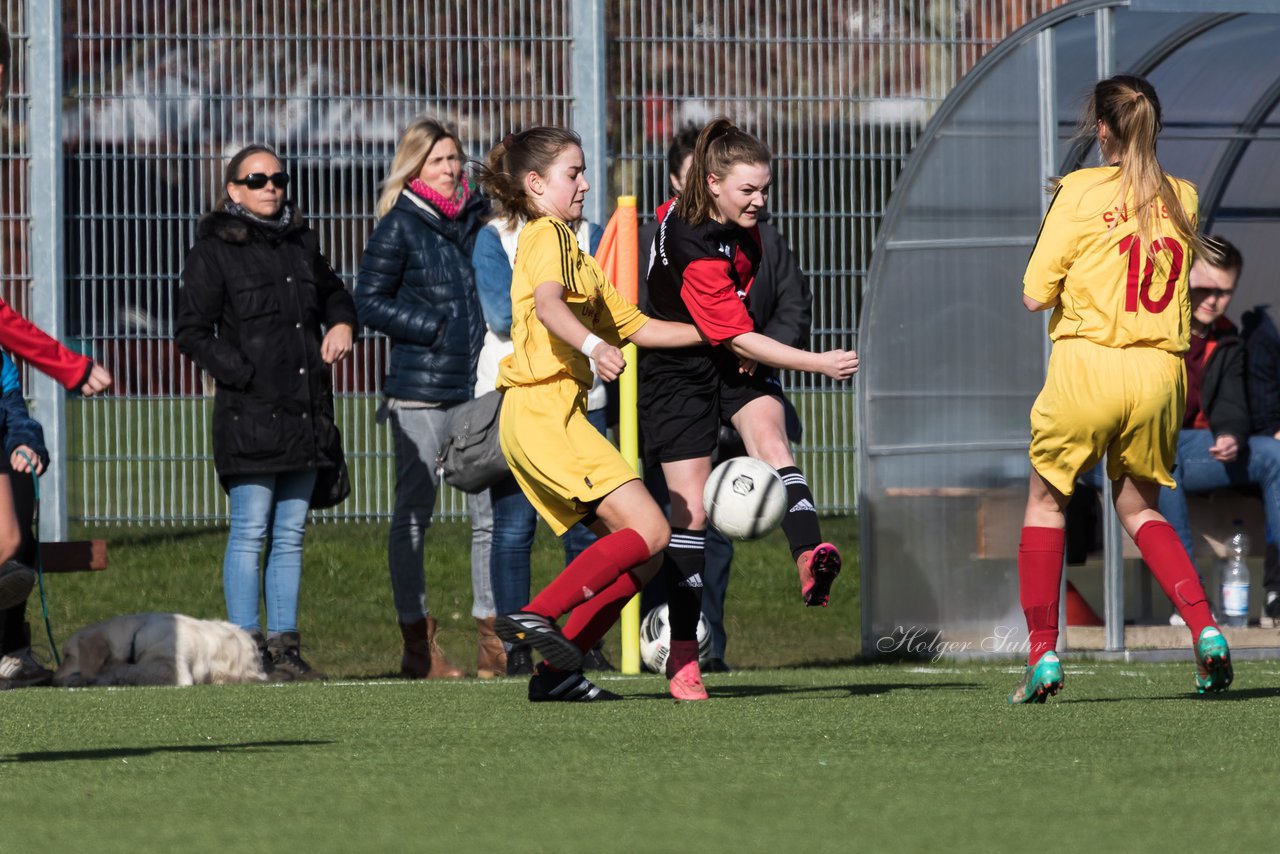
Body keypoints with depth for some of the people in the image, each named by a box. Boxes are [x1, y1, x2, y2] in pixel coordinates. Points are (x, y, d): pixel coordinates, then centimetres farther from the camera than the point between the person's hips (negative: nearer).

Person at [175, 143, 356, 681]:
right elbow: (192, 333, -5)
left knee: (290, 535, 7)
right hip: (249, 412, -6)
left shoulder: (300, 242, 15)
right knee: (250, 531, -8)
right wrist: (243, 375, -13)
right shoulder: (213, 252, -2)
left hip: (305, 411, 6)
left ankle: (283, 645, 10)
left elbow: (332, 292, 33)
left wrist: (342, 324, 11)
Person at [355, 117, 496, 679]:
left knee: (491, 510, 2)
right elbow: (369, 301, -4)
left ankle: (491, 640, 9)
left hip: (476, 385, 5)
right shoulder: (398, 227, -1)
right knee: (414, 514, -1)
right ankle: (418, 645, 2)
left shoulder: (473, 221, 13)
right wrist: (433, 328, -12)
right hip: (419, 391, -5)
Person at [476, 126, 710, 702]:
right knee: (648, 531, -17)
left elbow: (634, 325, 29)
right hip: (543, 411, -10)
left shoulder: (574, 251, 28)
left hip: (548, 419, 10)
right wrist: (593, 345, -41)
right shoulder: (547, 235, -3)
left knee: (639, 557, 6)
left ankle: (557, 672, 1)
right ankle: (537, 616, -21)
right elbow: (547, 305, -24)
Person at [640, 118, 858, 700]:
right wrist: (820, 364, -33)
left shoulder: (739, 218, -6)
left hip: (735, 365, 6)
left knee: (770, 442, -24)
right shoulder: (692, 248, -31)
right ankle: (682, 657, 0)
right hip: (680, 372, -6)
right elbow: (738, 340, -29)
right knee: (691, 513, -7)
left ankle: (810, 562, -47)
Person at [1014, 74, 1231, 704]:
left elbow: (1035, 296, -4)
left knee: (1047, 501, 13)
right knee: (1139, 508, 19)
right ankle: (1205, 630, -1)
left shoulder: (1081, 192, -4)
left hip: (1087, 365, -4)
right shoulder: (1181, 197, 9)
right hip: (1159, 370, 4)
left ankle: (1043, 653, 3)